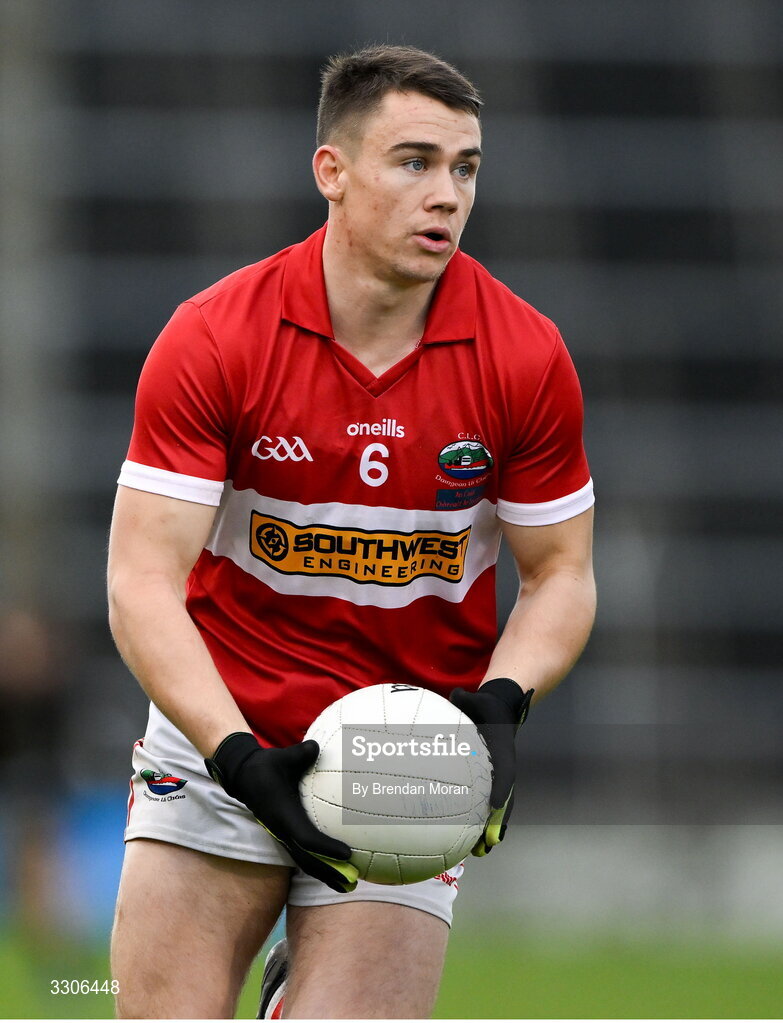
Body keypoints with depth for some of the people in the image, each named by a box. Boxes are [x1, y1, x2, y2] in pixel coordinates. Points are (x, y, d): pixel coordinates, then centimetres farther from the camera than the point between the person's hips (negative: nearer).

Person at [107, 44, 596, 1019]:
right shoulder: (210, 340, -11)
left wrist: (500, 703, -16)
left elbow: (561, 575, 4)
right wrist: (238, 755, -25)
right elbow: (142, 584, -13)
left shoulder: (527, 359, -7)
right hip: (218, 734, 0)